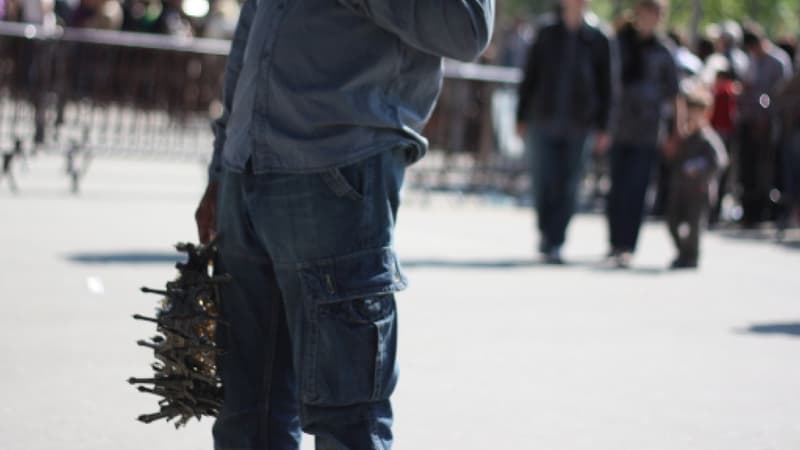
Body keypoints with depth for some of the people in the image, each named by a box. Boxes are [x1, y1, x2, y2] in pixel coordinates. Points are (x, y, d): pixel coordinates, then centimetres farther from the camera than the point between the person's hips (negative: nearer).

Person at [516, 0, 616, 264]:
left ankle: (554, 245, 4)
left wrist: (602, 127, 0)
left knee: (567, 188, -2)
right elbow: (530, 75, 8)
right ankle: (546, 232, 22)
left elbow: (606, 86, 5)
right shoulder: (547, 32, 4)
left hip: (578, 126, -1)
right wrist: (522, 116, 5)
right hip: (544, 121, 1)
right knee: (543, 183, 0)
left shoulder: (598, 39, 2)